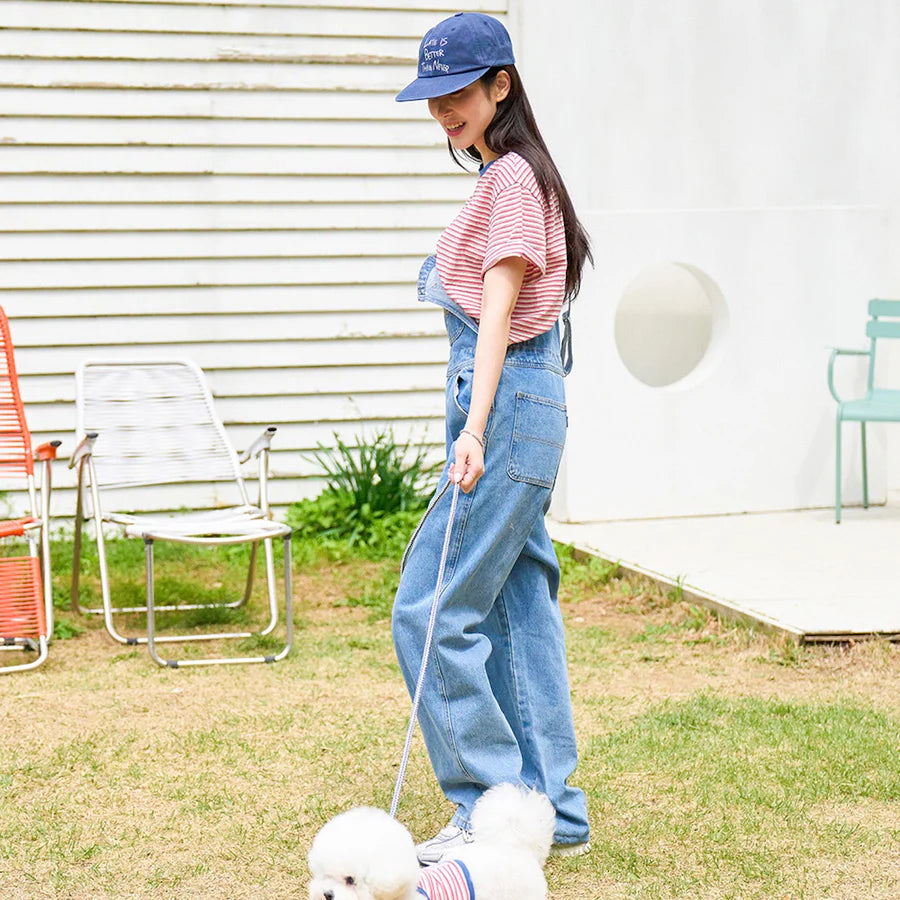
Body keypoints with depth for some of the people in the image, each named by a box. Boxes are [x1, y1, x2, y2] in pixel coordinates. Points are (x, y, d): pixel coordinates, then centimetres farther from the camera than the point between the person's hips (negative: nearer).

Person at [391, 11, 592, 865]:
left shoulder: (513, 178, -11)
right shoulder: (502, 178, 19)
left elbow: (496, 313, -19)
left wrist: (475, 428, -26)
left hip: (508, 403, -10)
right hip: (518, 409, 10)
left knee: (430, 609, -9)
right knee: (518, 606, 11)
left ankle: (491, 805, -3)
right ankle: (551, 809, 16)